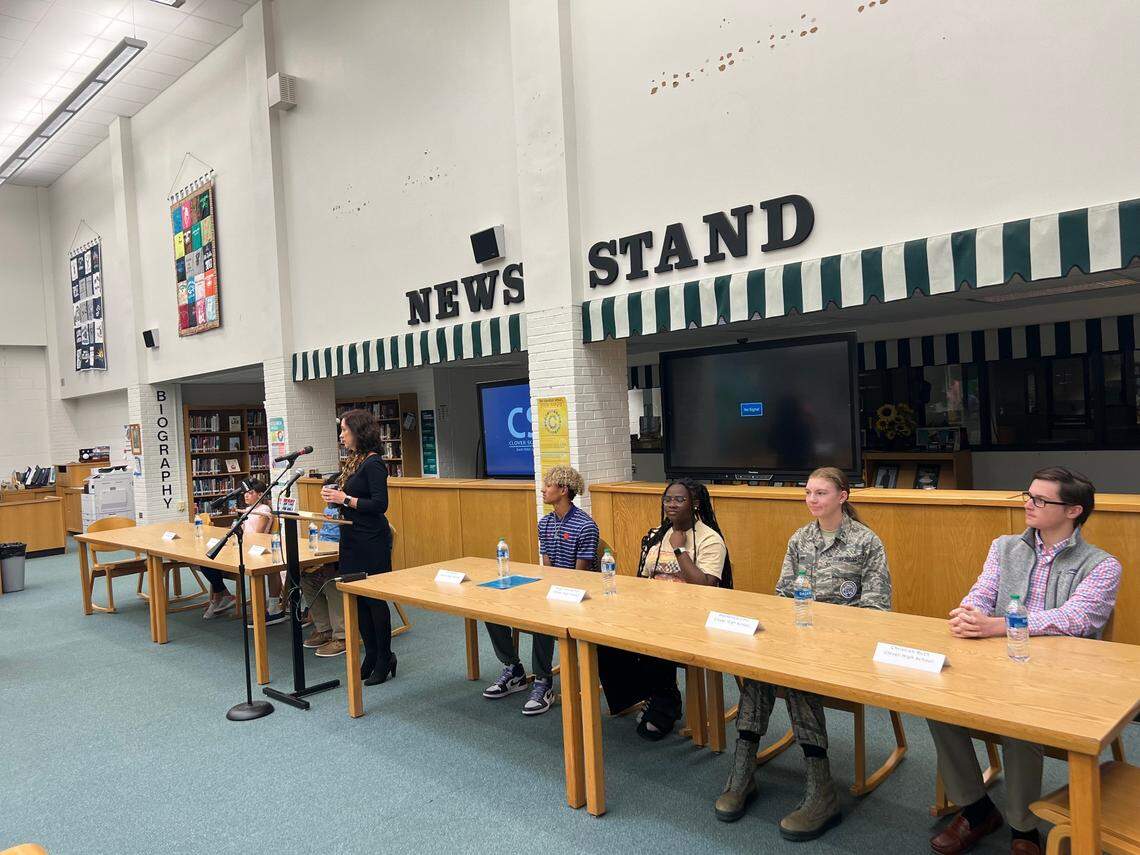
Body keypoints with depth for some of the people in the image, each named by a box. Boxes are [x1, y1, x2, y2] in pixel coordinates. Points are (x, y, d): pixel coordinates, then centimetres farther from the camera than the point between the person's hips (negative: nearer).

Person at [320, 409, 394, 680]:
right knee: (358, 599, 13)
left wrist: (345, 499, -17)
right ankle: (371, 656, 24)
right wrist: (334, 494, 2)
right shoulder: (353, 461, 12)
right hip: (352, 540, 9)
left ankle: (385, 659, 12)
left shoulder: (373, 463, -15)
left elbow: (379, 505, -22)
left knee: (374, 599, -1)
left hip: (371, 543, -9)